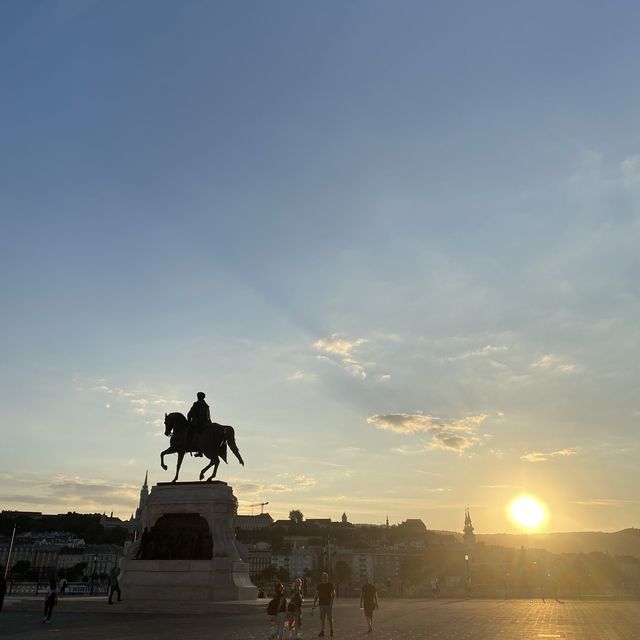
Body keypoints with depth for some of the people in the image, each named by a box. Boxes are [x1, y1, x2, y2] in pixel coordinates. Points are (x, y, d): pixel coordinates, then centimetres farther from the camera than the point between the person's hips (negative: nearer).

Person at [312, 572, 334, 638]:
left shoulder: (330, 585, -1)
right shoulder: (319, 586, 6)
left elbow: (333, 594, -5)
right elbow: (316, 595, 6)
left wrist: (331, 601, -20)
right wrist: (314, 603, -3)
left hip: (329, 604, -2)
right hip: (322, 604, 2)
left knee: (330, 618, 0)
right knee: (322, 619, 3)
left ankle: (331, 631, 13)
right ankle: (322, 632, 8)